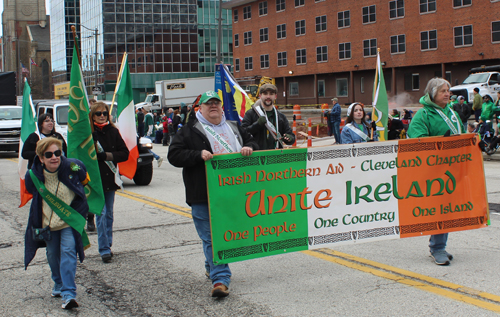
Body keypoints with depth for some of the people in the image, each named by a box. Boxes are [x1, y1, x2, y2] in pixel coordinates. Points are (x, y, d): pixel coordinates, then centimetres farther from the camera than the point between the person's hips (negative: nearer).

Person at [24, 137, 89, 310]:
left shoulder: (73, 167, -19)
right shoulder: (33, 176, -15)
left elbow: (86, 181, 4)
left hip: (70, 221, -3)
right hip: (48, 223, 3)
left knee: (68, 252, -15)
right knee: (52, 255, 15)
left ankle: (69, 294, -17)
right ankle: (59, 284, 39)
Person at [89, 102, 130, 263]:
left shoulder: (113, 132, 5)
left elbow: (125, 153, 1)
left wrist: (108, 155, -12)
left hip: (110, 179, 4)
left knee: (109, 214, 12)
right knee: (101, 214, -7)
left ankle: (107, 246, 22)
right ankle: (104, 249, -2)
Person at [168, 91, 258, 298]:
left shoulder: (233, 128, 16)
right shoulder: (190, 131, 1)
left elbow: (251, 141, 25)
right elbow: (174, 155, -5)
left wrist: (249, 148, 0)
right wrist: (198, 155, -19)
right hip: (204, 196, -5)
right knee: (211, 238, -8)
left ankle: (212, 267, 35)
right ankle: (220, 278, -8)